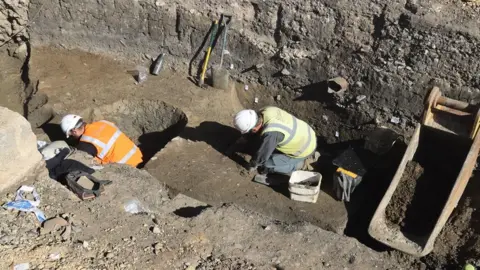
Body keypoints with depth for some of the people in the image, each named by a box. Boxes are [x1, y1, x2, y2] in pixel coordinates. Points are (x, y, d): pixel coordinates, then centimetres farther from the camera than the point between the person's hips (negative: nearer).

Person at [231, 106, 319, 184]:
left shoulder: (270, 133, -34)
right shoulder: (267, 110, -11)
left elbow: (262, 155, -18)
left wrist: (252, 165, 2)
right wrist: (243, 138, 21)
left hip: (305, 149, -8)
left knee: (267, 165, -5)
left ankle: (302, 163, 1)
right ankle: (310, 155, 18)